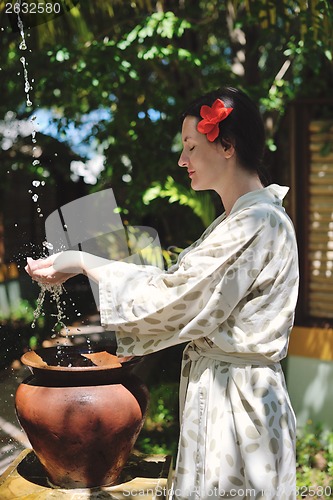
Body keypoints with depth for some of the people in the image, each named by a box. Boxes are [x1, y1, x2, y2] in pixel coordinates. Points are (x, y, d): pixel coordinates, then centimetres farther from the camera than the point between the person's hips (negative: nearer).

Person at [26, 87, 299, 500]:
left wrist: (82, 262, -10)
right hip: (217, 389, 9)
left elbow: (171, 296, -20)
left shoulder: (258, 224, -20)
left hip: (234, 400, -9)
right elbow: (182, 282, 11)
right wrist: (80, 266, 8)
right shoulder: (238, 220, 11)